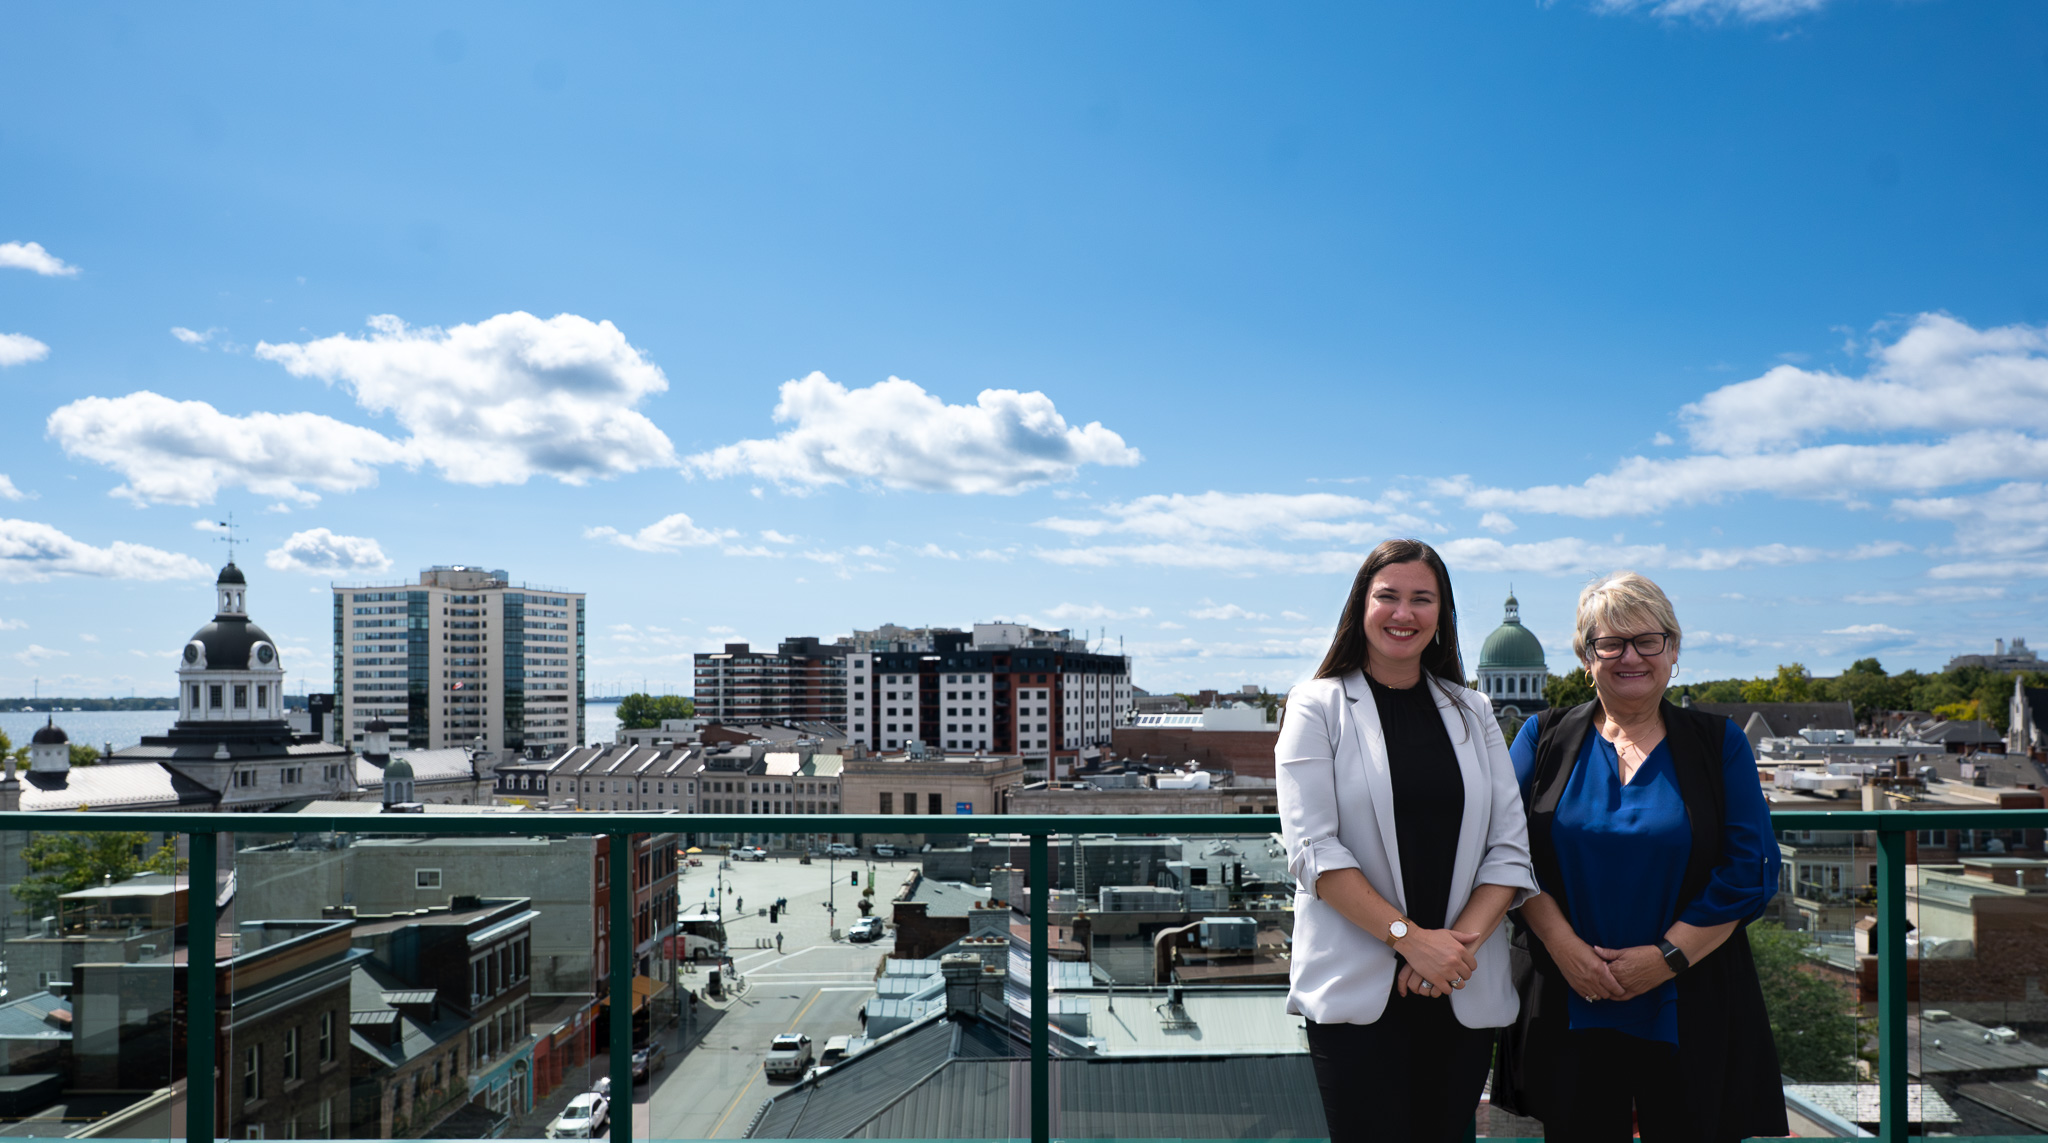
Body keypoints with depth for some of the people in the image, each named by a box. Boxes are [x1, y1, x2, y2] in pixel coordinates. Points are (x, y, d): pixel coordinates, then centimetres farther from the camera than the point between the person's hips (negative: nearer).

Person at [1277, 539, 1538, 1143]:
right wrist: (1410, 937, -16)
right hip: (1357, 991, -3)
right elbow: (1313, 850, -8)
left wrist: (1462, 940, -11)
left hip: (1465, 993, 4)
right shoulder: (1318, 707, 1)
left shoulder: (1473, 713, 11)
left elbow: (1510, 848, 5)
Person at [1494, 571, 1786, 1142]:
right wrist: (1564, 945, -12)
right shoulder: (1545, 738, 6)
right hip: (1569, 1009, 1)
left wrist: (1666, 956, -11)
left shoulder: (1719, 745, 4)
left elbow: (1751, 869, -3)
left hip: (1689, 1010, 0)